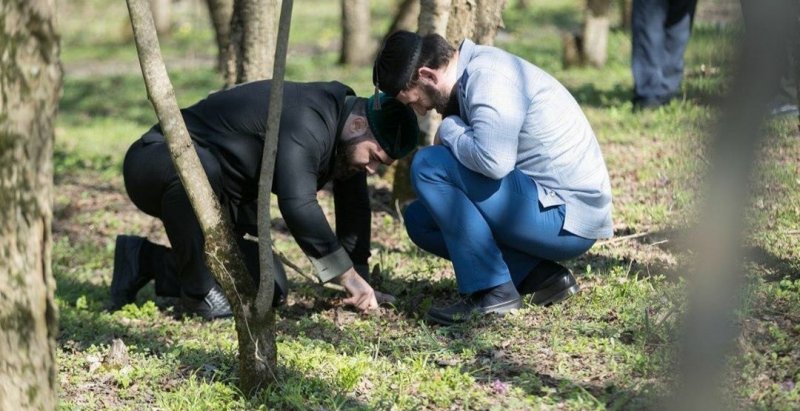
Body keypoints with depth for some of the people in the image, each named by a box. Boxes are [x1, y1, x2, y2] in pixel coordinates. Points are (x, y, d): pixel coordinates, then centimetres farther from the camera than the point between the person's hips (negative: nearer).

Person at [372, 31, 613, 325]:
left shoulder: (488, 78, -18)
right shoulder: (473, 72, 12)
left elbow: (493, 161, -31)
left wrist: (449, 130, -14)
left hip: (567, 215, -10)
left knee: (429, 166, -18)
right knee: (420, 218, 13)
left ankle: (492, 291, -15)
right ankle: (539, 275, 5)